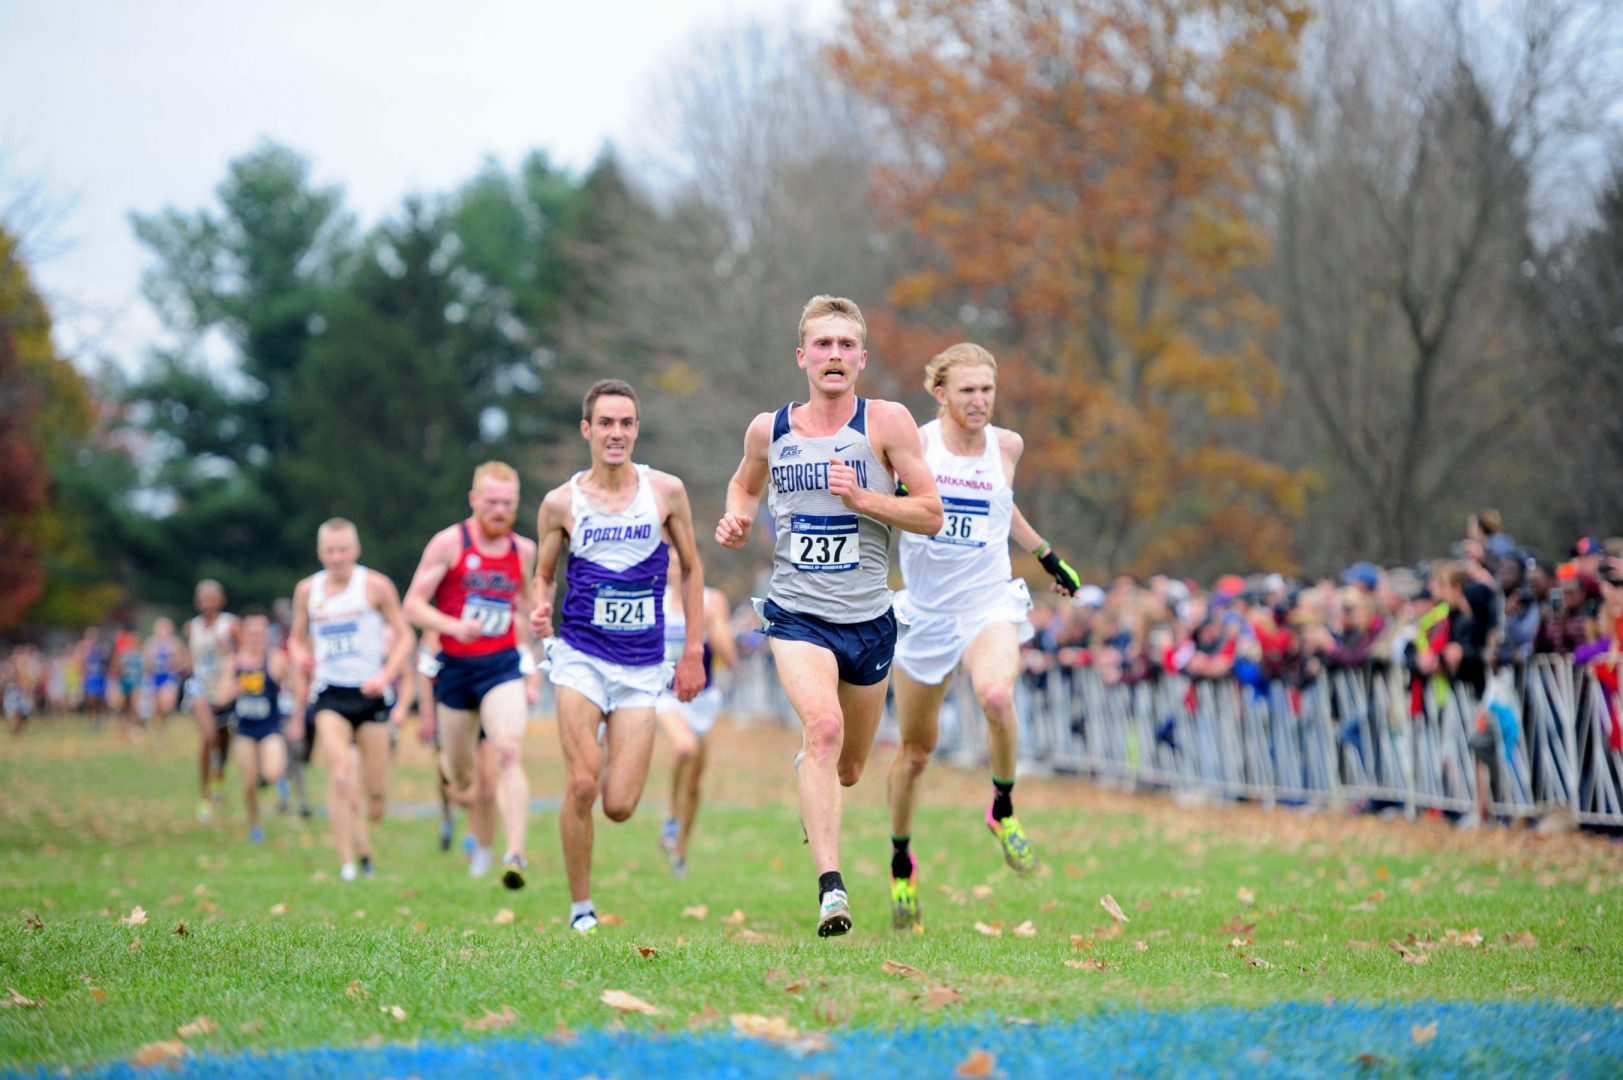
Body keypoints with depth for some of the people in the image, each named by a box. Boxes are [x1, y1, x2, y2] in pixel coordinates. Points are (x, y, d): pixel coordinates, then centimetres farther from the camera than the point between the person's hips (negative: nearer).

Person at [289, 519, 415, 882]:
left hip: (369, 692, -1)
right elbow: (297, 637, 19)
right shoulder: (307, 590, 7)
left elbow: (405, 635, 1)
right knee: (340, 776, -19)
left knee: (376, 791, 2)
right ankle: (347, 864, -17)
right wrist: (300, 656, -5)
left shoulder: (375, 586, -2)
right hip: (329, 693, 1)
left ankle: (363, 843, 32)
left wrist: (386, 676, -13)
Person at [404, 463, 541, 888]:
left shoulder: (523, 550, 7)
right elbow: (413, 605, -5)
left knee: (509, 753, -22)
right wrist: (453, 625, -24)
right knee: (461, 774, 7)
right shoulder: (450, 543, -4)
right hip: (454, 666, 0)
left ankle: (515, 855, -30)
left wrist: (531, 673, 22)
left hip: (502, 665, 1)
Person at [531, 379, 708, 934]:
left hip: (642, 664, 1)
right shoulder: (560, 503, 0)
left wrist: (693, 651, 7)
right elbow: (544, 575, 12)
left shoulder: (665, 491, 2)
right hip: (581, 654, -1)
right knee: (582, 786, -16)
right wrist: (540, 610, -11)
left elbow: (692, 570, 11)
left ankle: (614, 757, 32)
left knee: (620, 807, -6)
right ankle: (581, 908, 2)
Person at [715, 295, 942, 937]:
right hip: (797, 614, -1)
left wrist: (862, 498, -19)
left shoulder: (887, 422, -4)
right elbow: (745, 483, 24)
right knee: (824, 726, -28)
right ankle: (830, 887, -31)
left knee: (847, 769, 15)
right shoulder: (768, 430, 3)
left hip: (870, 619, 1)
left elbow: (931, 515, -5)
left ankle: (807, 769, 54)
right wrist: (737, 518, 3)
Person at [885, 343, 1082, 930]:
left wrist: (1046, 554, 25)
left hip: (990, 601, 1)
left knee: (996, 696, -32)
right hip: (925, 611, -1)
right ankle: (901, 862, 31)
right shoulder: (913, 445, -7)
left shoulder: (1007, 445, 3)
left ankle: (1003, 810, -8)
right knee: (915, 750, 8)